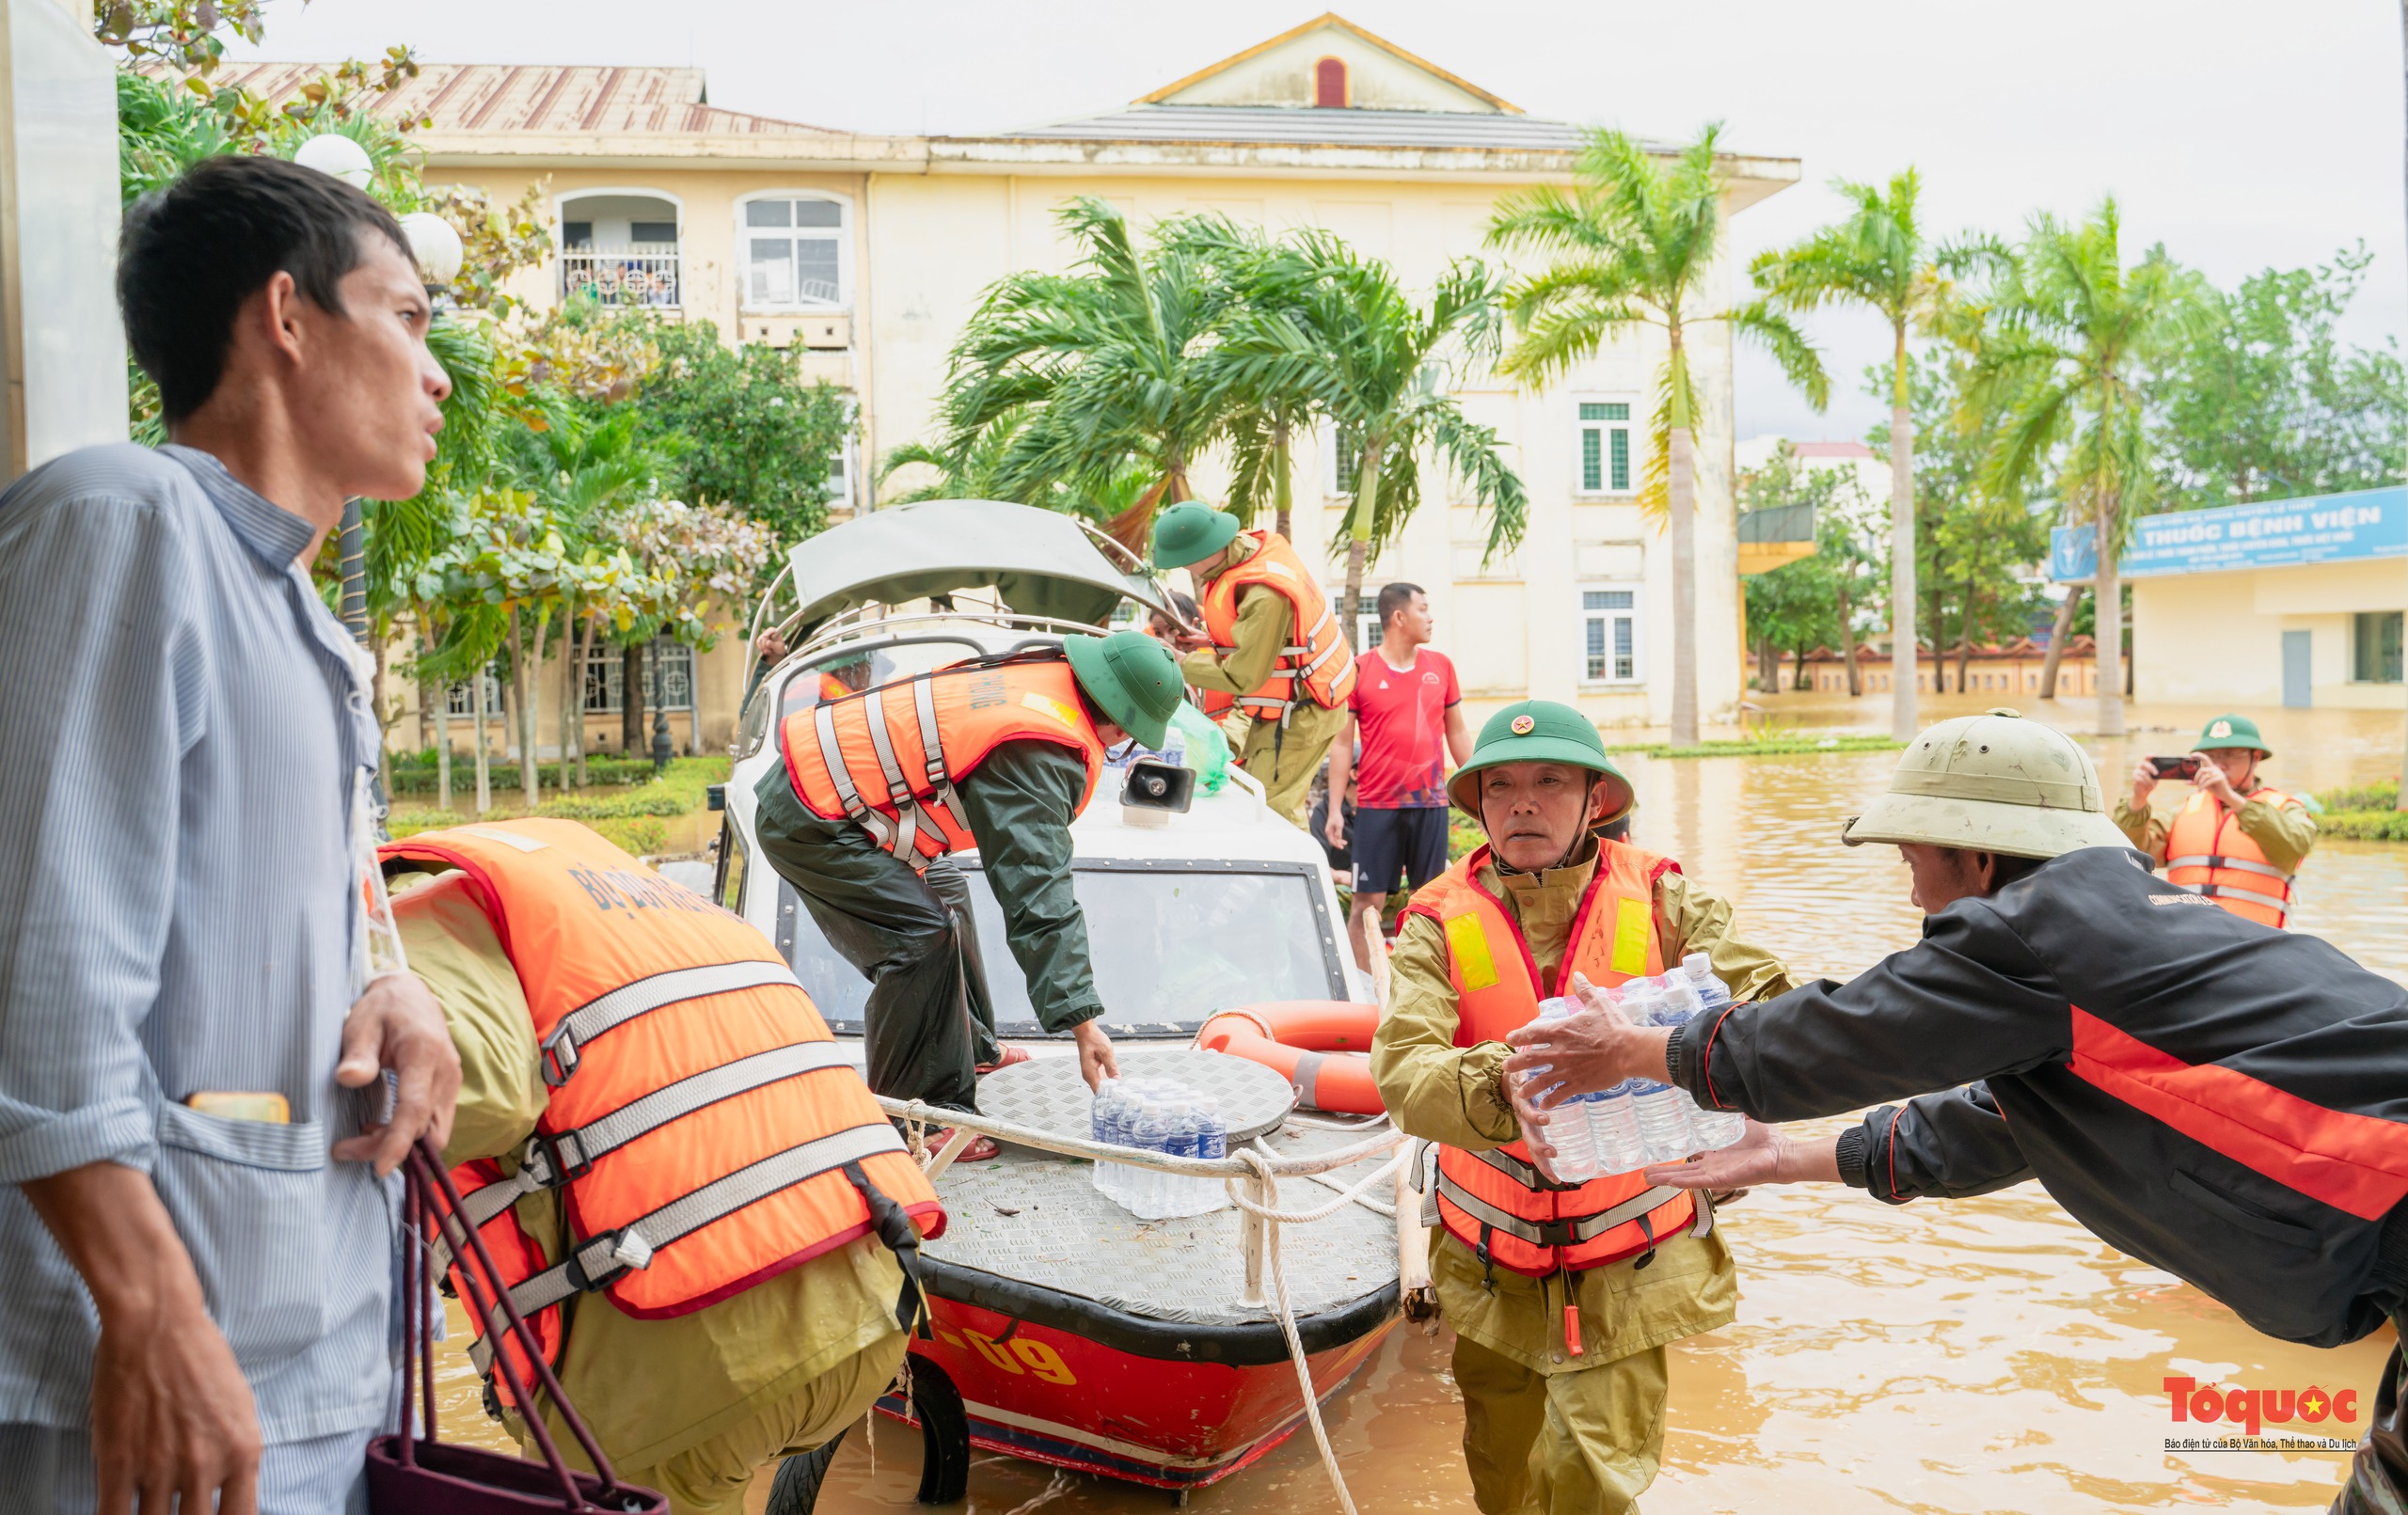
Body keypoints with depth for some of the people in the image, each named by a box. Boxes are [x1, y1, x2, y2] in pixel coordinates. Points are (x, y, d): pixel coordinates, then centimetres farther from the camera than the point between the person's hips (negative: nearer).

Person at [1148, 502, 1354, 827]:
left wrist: (1182, 664, -15)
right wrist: (1213, 641, 4)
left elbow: (1244, 678, -26)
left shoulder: (1264, 595, -34)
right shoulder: (1247, 544, -3)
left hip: (1298, 714, -10)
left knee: (1272, 808, -9)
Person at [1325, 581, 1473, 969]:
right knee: (1368, 901, -2)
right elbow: (1342, 743, -1)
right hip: (1377, 805, -3)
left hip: (1432, 802, 3)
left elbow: (1457, 733, 16)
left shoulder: (1441, 666, 9)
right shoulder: (1359, 670, -2)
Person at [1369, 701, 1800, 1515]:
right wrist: (1502, 1084, -39)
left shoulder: (1660, 899, -4)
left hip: (1626, 1269, -1)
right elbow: (1401, 1070, -18)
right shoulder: (1440, 922, -5)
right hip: (1493, 1271, 2)